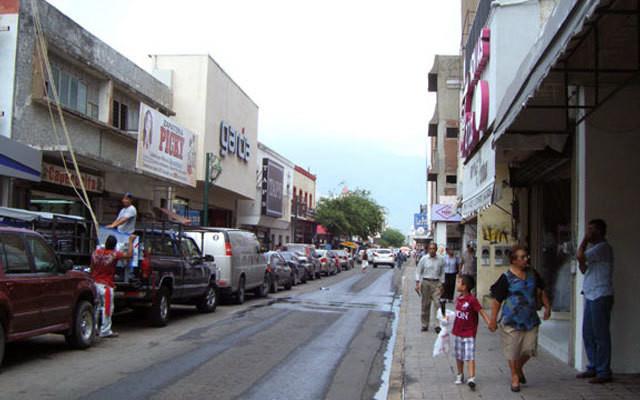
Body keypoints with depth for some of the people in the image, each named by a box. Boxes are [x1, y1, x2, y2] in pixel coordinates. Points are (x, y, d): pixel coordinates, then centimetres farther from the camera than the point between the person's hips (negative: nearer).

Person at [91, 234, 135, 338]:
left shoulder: (96, 252, 0)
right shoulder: (114, 254, -15)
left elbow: (91, 268, 9)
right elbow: (129, 255, -9)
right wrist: (131, 241, 0)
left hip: (95, 283, 6)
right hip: (106, 285, -6)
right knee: (107, 308, 2)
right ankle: (105, 331, 5)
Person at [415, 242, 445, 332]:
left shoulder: (441, 260, 4)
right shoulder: (424, 259, 1)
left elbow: (442, 273, 11)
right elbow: (418, 271, 4)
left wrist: (442, 284, 7)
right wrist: (417, 283, -3)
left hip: (436, 283, 0)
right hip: (425, 282, 0)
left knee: (438, 303, -13)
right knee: (425, 304, 6)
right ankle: (425, 325, 16)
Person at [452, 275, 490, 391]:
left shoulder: (472, 300, -18)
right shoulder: (458, 299, 5)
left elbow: (482, 312, -20)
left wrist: (490, 323, -32)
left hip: (469, 333, -7)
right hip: (458, 332, 7)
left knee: (470, 356, -11)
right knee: (458, 356, 16)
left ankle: (471, 379, -14)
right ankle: (460, 375, 31)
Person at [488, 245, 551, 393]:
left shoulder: (532, 274, 4)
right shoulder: (506, 278, -10)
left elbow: (541, 291, 19)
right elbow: (497, 300, -7)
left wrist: (547, 307, 10)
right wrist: (493, 320, -7)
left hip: (530, 320, 4)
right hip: (512, 321, -4)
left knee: (529, 349, 5)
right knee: (513, 351, 4)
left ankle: (519, 368, 34)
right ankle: (515, 377, 21)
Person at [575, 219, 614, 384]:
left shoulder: (603, 247, -13)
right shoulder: (595, 248, 19)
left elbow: (580, 256, -25)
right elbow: (585, 269, 22)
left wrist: (585, 239, -11)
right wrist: (582, 265, 2)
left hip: (600, 297, -10)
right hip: (591, 296, 10)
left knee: (601, 335, -5)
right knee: (588, 334, 13)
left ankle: (604, 372, 1)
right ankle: (593, 367, 22)